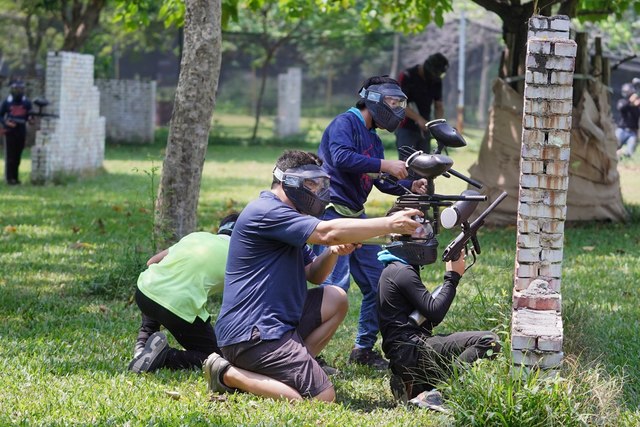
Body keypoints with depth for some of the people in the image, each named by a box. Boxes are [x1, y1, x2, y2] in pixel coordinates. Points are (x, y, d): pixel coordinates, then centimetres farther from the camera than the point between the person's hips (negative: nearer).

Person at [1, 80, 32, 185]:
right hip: (10, 132, -2)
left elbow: (29, 116, 10)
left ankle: (15, 177, 14)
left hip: (21, 132, 3)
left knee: (17, 156, 7)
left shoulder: (26, 102, 5)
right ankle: (9, 178, -2)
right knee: (10, 156, -4)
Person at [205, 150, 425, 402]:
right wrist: (390, 224, -20)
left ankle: (290, 368, 4)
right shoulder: (266, 212, -14)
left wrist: (333, 252, -2)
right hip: (253, 333, -11)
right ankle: (230, 375, -7)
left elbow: (313, 275, 20)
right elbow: (327, 232, -23)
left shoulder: (285, 217, 21)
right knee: (323, 398, -17)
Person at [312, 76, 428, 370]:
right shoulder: (345, 123, -8)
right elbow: (341, 157, -26)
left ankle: (364, 349, 21)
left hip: (356, 218, 10)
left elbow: (383, 182, 21)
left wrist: (410, 186, 4)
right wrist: (384, 165, -25)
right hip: (332, 214, -10)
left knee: (377, 284, 10)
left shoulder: (373, 138, 20)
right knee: (335, 286, -18)